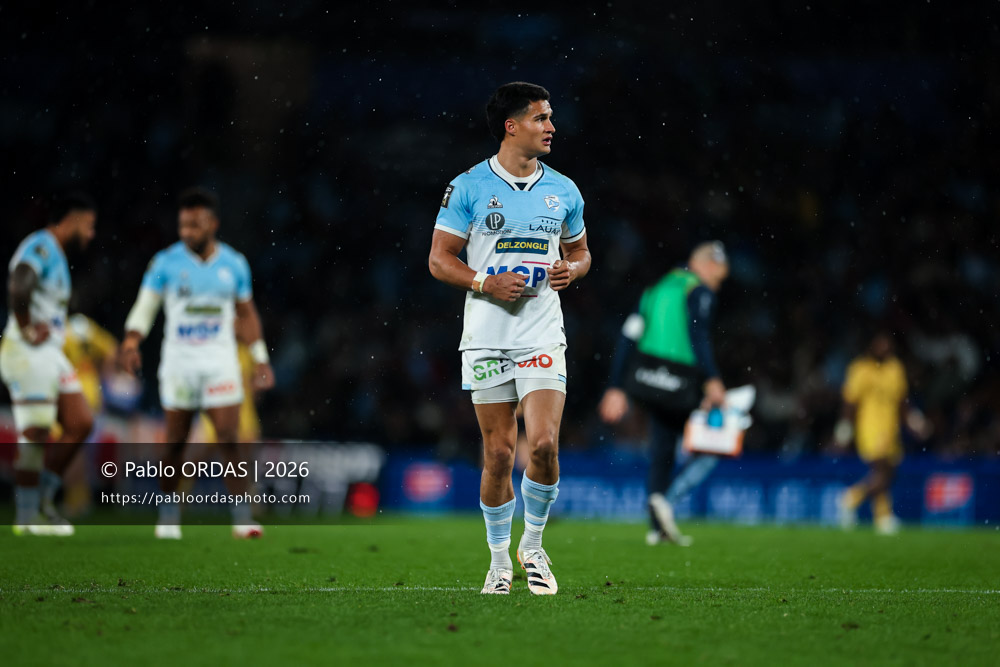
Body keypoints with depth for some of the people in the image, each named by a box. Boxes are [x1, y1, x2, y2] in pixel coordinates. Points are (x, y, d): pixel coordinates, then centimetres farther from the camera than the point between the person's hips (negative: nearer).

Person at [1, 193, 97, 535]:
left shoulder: (56, 254, 18)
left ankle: (42, 498, 14)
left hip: (50, 353, 10)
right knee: (35, 437, -6)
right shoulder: (40, 247, -13)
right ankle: (28, 517, 2)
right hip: (28, 353, -10)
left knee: (80, 424, 8)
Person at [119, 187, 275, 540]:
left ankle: (242, 517, -7)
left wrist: (260, 358, 10)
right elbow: (144, 307, -2)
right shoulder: (165, 263, -3)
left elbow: (246, 314, 14)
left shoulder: (234, 265, 3)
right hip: (178, 362, 0)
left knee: (229, 440, -9)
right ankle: (168, 516, 19)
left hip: (220, 363, 0)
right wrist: (131, 342, -18)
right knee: (175, 444, 5)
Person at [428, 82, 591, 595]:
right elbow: (439, 259, 0)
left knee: (544, 443, -14)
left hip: (542, 336, 2)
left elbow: (579, 250, 21)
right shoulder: (468, 187, -1)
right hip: (486, 336, -2)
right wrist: (486, 283, -14)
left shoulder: (563, 191, 9)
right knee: (498, 453, 0)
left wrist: (572, 270, -2)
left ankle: (533, 546, 8)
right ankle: (499, 559, 17)